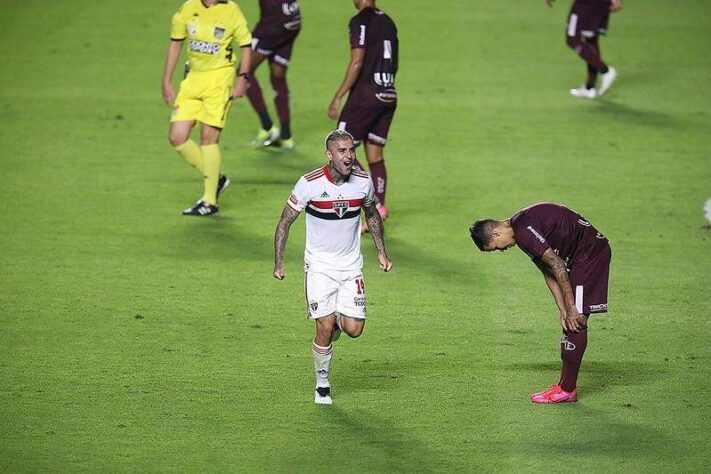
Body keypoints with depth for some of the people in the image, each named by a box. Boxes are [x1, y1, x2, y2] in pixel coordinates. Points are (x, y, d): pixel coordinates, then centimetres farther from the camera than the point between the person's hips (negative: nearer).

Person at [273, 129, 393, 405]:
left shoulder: (363, 181, -5)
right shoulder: (309, 183, -16)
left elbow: (372, 215, 15)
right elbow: (285, 222, -5)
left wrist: (381, 252, 13)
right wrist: (278, 262, -8)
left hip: (351, 265, 3)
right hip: (319, 265, -3)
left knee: (354, 329, -6)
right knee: (325, 328, -11)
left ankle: (336, 322, 31)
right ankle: (322, 386, 9)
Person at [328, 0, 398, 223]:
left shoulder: (360, 21, -10)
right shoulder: (387, 22, 13)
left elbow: (357, 62, -16)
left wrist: (338, 96, -13)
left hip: (364, 95, -8)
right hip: (388, 95, 8)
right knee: (375, 156, 10)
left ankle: (376, 205, -10)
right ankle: (377, 218, 7)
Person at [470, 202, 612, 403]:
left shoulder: (524, 230, -19)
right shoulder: (521, 229, 12)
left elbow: (557, 266, -20)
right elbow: (549, 273, 12)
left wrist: (570, 307, -14)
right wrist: (563, 310, 5)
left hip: (590, 252, -10)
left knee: (576, 321, -9)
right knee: (571, 322, 11)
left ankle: (567, 389, -7)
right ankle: (565, 384, 14)